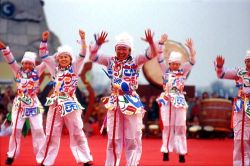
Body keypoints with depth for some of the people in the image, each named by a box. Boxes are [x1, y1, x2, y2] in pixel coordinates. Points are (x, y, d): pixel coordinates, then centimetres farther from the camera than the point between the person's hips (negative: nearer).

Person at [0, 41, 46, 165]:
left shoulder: (37, 71, 3)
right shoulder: (18, 71, 4)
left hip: (34, 104, 0)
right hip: (19, 104, 0)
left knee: (38, 129, -3)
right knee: (16, 129, -1)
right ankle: (11, 155, 9)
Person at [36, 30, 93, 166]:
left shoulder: (75, 67, 5)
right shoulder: (55, 68, 8)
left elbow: (82, 55, -4)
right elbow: (43, 55, 5)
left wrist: (82, 39, -15)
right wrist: (44, 40, -6)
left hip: (71, 104, -1)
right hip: (56, 104, 1)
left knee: (77, 133, 4)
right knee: (52, 133, 5)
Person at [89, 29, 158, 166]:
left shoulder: (135, 61, -2)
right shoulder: (110, 61, 5)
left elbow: (152, 54, -13)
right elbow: (92, 56, -1)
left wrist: (151, 42, -32)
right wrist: (98, 44, -19)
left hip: (131, 103, -2)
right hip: (114, 103, 2)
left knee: (132, 139, 4)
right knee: (113, 139, 10)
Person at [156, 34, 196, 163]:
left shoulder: (183, 71, 7)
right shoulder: (165, 70, 6)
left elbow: (192, 61, -3)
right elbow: (159, 58, -3)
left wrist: (190, 48, -16)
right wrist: (161, 43, -12)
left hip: (179, 101, 0)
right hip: (166, 101, 0)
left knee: (180, 126, 1)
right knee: (167, 126, 3)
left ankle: (181, 153, 3)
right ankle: (166, 152, 6)